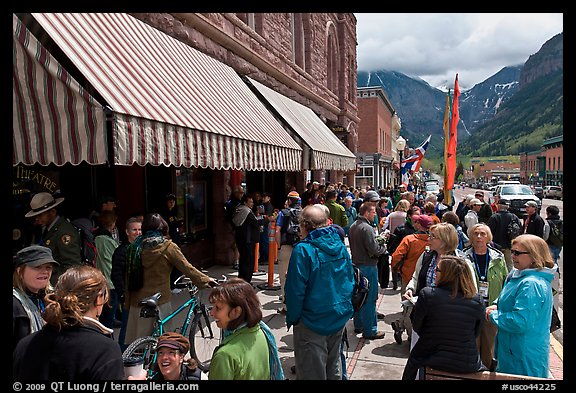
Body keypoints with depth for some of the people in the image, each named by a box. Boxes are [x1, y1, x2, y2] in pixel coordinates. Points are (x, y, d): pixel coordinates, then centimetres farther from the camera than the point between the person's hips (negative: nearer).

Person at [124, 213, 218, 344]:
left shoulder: (134, 247, 6)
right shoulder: (168, 247, -8)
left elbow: (129, 277, 10)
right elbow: (187, 268, -6)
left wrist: (127, 302, 19)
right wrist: (206, 280, 7)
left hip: (136, 301, 5)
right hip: (159, 302, -5)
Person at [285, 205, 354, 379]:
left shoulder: (303, 250, -21)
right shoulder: (340, 245, -1)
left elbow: (295, 290, -20)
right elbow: (350, 280, 7)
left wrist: (292, 318, -6)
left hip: (313, 323, -6)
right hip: (340, 319, 6)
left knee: (312, 372, 10)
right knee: (334, 367, 23)